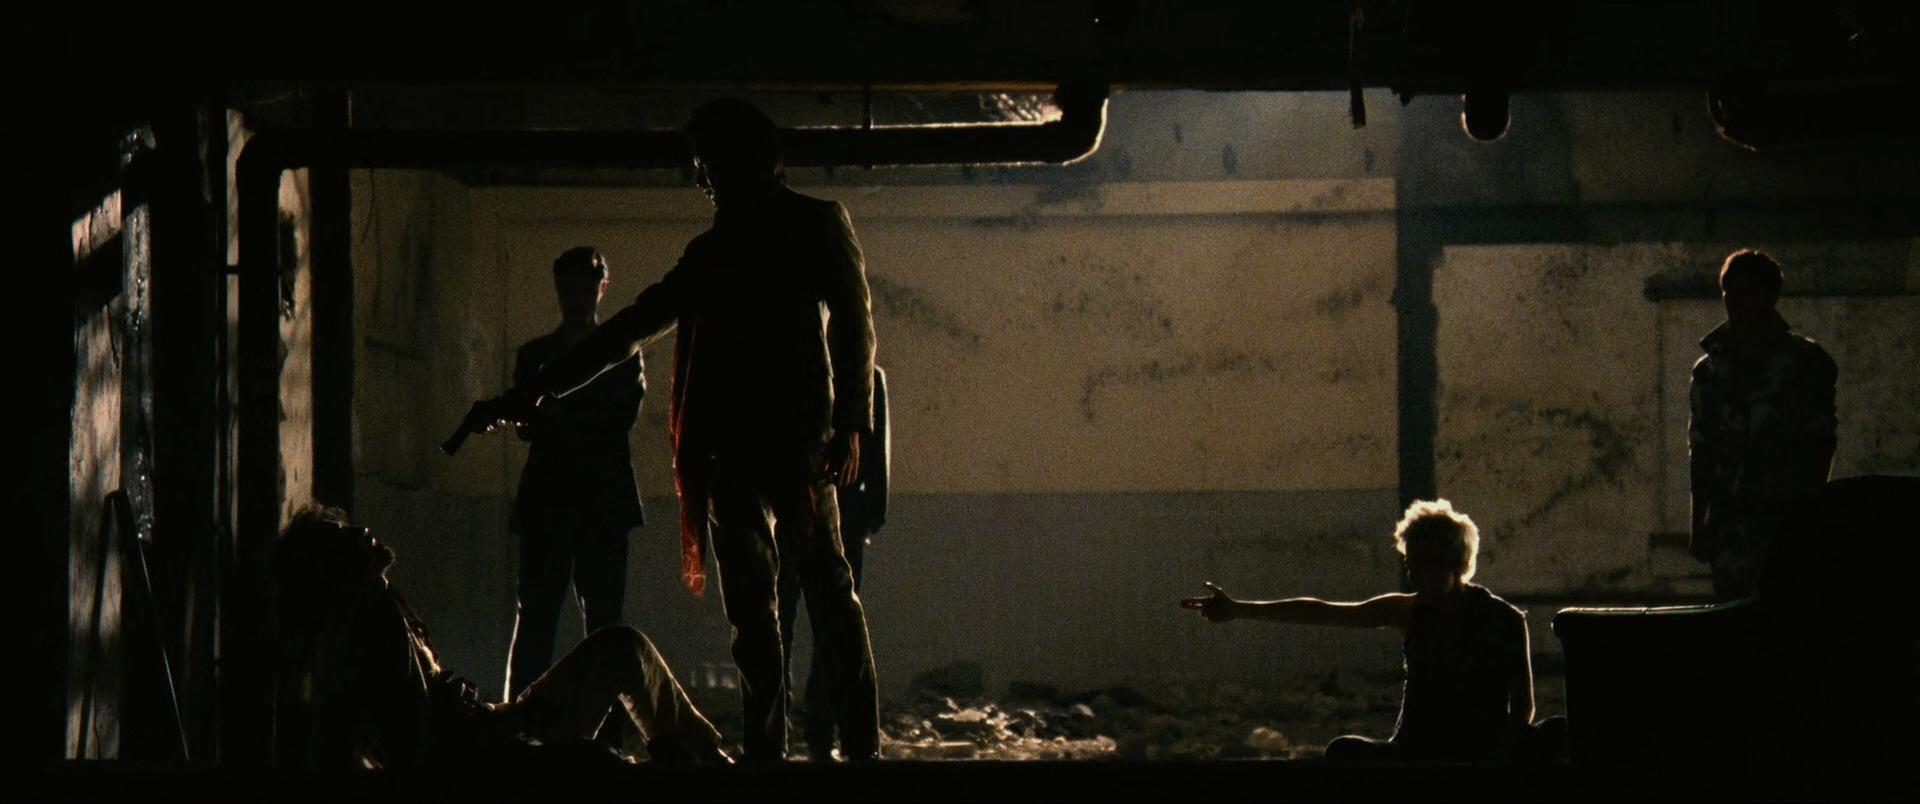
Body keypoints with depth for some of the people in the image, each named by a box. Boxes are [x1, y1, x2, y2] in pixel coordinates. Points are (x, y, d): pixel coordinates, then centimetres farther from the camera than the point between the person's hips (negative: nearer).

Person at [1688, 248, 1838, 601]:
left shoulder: (1805, 362, 3)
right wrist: (1698, 520, 9)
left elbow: (1819, 444, 1)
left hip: (1788, 517, -3)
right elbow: (1699, 449, 14)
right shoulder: (1710, 370, 13)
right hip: (1730, 516, 3)